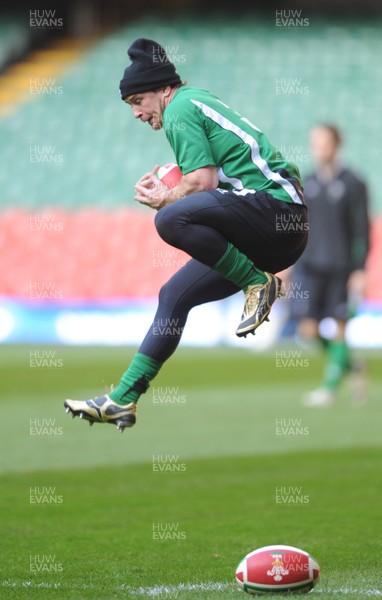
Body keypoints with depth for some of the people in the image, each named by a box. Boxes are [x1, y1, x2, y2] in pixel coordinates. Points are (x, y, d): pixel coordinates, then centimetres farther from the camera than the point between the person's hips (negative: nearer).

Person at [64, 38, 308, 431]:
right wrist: (164, 195, 15)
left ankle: (256, 283, -17)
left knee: (171, 219, -32)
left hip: (273, 203, -11)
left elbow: (202, 182, -14)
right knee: (174, 295, 11)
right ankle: (122, 400, 13)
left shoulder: (181, 109, -4)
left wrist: (164, 201, 2)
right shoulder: (198, 102, 26)